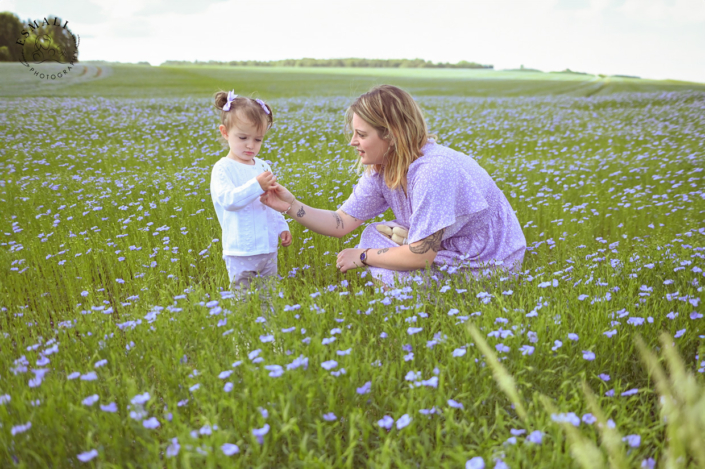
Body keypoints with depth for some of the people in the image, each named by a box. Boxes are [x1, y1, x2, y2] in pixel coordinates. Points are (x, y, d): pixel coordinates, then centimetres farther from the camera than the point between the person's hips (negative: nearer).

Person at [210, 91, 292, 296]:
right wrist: (256, 186, -35)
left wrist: (282, 227, 14)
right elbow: (228, 200, -25)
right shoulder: (223, 169, -10)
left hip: (269, 248, 6)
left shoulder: (262, 166, 10)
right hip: (240, 253, -6)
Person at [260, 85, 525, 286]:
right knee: (374, 235, 2)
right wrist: (291, 206, -14)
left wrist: (362, 256, -14)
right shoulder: (380, 170, -4)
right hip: (451, 247, 8)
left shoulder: (433, 171, -32)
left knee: (383, 272, -14)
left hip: (490, 265, -8)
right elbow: (342, 223, -2)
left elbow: (420, 256, -28)